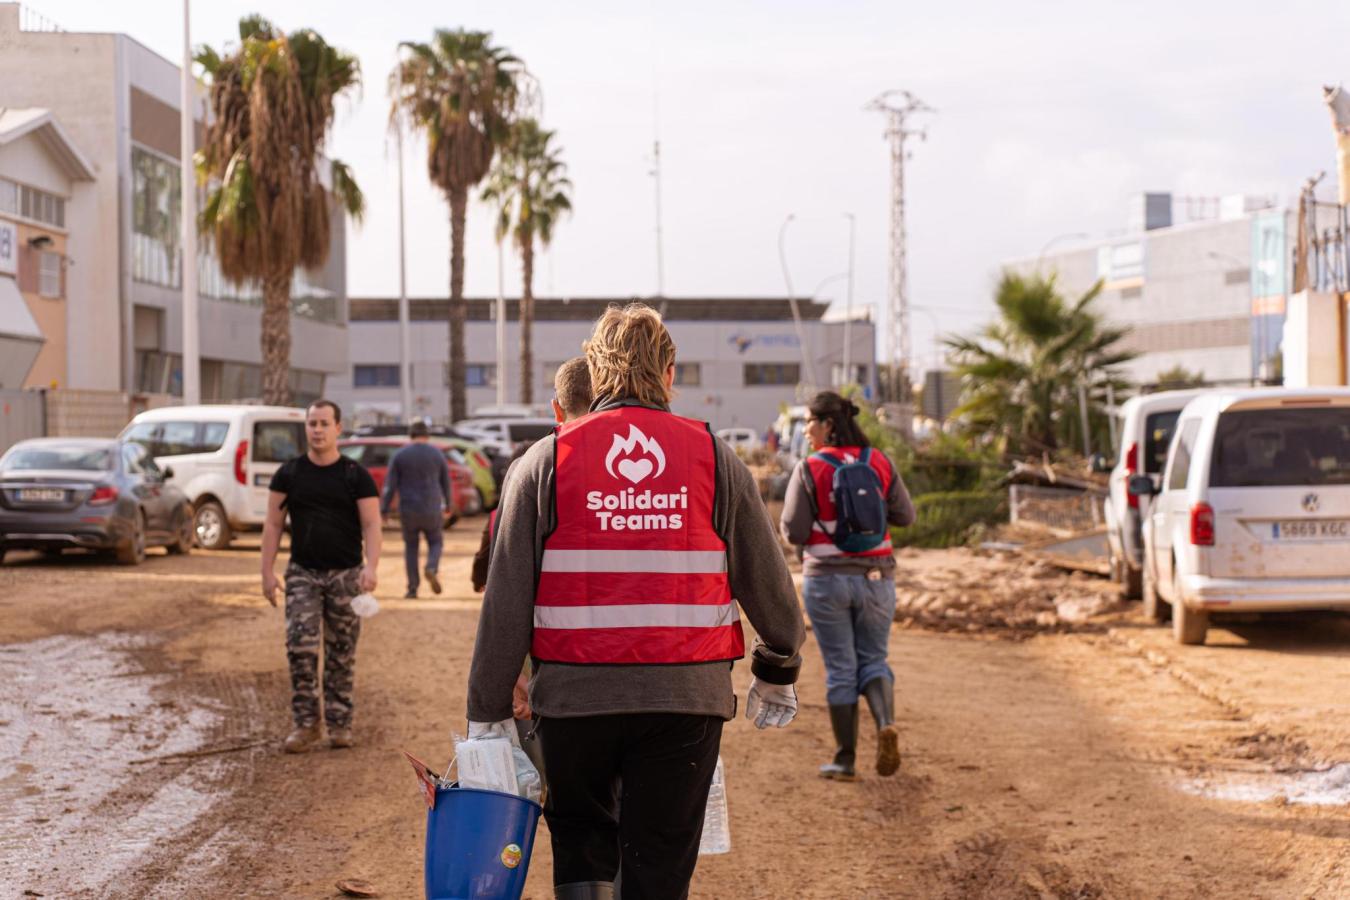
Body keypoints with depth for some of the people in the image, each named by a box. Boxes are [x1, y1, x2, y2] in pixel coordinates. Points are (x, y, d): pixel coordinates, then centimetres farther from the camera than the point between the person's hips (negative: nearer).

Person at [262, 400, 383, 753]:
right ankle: (305, 724, -4)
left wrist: (371, 567, -21)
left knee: (341, 654, 5)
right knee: (300, 647, -11)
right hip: (302, 573, 1)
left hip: (346, 575, 0)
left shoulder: (356, 476, 0)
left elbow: (371, 525, -6)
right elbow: (273, 524, 5)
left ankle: (340, 724, 14)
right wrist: (268, 571, -3)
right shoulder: (289, 473, 4)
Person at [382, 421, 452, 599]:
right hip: (432, 509, 0)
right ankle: (432, 569, -13)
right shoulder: (437, 453, 1)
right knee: (435, 542, 17)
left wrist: (384, 510, -3)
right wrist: (448, 504, 22)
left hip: (408, 510, 0)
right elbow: (446, 482, 8)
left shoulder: (400, 455, -2)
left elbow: (390, 485, -6)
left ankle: (412, 589, 8)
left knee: (411, 547, 13)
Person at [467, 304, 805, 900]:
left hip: (574, 695, 0)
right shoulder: (716, 459, 2)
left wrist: (488, 713, 5)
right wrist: (778, 672, 24)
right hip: (687, 696, 0)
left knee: (581, 840, 21)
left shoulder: (545, 461, 0)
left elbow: (506, 601, -2)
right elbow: (767, 583, 7)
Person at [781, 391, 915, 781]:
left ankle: (845, 759, 11)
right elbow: (905, 515, 4)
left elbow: (794, 532, -12)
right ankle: (886, 724, -13)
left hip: (827, 579, -2)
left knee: (840, 669, 7)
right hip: (876, 577, 3)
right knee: (873, 661, 14)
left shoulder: (809, 470, -11)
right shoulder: (879, 462, -1)